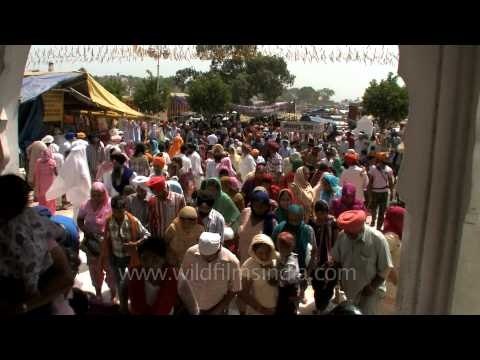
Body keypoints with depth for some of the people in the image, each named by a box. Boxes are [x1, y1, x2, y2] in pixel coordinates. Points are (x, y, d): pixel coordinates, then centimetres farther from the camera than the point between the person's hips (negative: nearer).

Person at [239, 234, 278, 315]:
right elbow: (243, 294, -14)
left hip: (278, 309, 4)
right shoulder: (248, 266, -18)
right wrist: (261, 309, -15)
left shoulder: (277, 260, -8)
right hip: (256, 311, -4)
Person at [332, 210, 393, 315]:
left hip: (370, 290, -4)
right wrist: (340, 278, -3)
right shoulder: (342, 236, -12)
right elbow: (337, 260, 4)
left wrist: (372, 286, -16)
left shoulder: (377, 239, -23)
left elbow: (385, 268, -15)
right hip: (350, 288, 4)